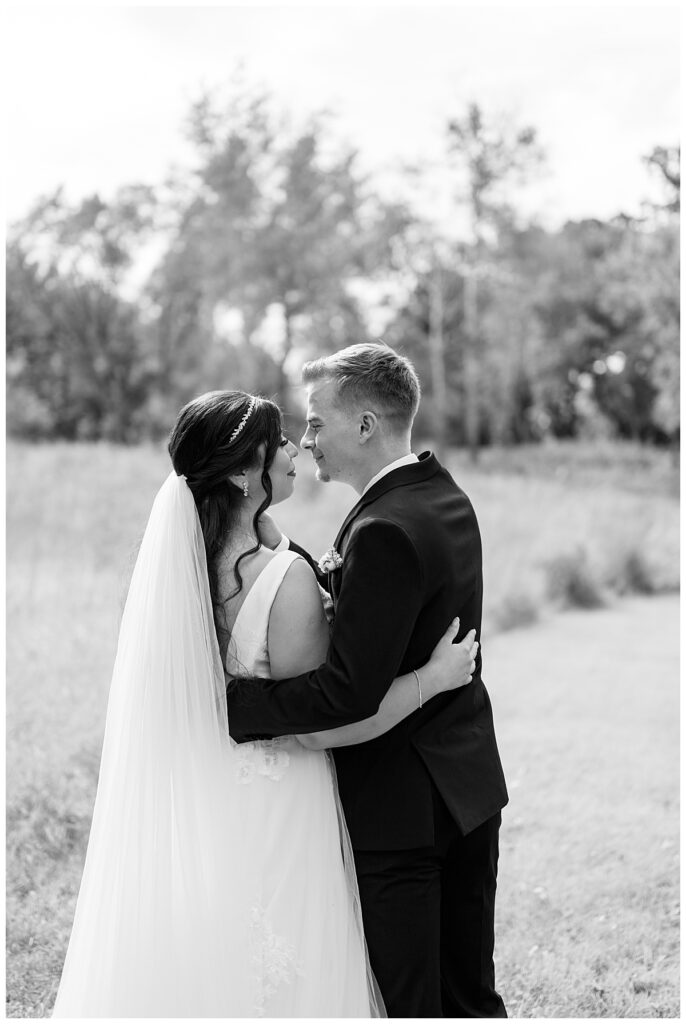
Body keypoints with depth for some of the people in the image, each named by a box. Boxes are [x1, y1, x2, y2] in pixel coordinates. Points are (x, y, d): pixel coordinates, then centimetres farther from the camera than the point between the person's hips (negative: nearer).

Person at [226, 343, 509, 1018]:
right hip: (469, 788, 10)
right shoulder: (447, 499, 6)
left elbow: (347, 692, -27)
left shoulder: (385, 531, -24)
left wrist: (229, 703, -21)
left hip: (398, 809, -9)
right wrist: (285, 551, 1)